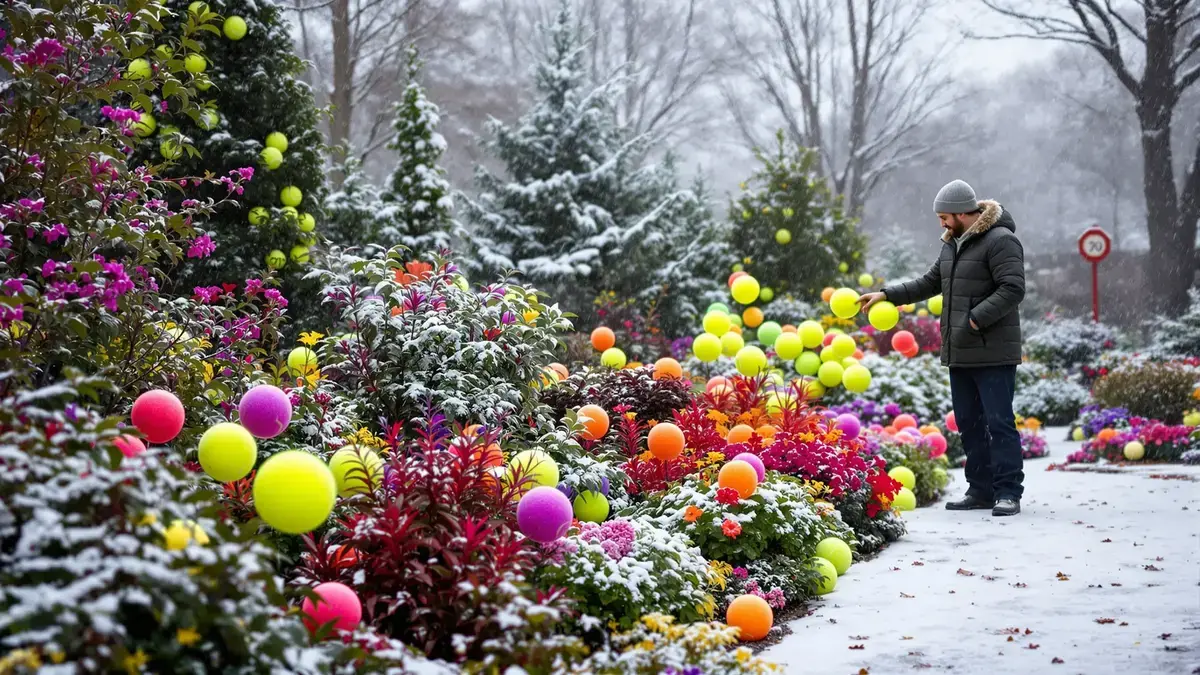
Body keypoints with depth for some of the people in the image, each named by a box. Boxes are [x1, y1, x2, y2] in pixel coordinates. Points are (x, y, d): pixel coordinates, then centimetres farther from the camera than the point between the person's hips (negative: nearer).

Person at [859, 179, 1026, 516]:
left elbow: (1012, 289, -20)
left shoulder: (1000, 241, -12)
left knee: (999, 422, -7)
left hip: (993, 353, -9)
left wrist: (976, 319, -24)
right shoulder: (953, 244, 18)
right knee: (969, 423, 11)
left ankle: (1008, 492, -4)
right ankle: (981, 490, 18)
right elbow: (930, 283, 27)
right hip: (959, 353, 9)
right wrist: (887, 295, 20)